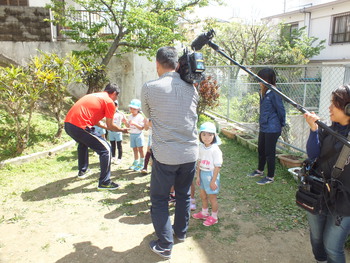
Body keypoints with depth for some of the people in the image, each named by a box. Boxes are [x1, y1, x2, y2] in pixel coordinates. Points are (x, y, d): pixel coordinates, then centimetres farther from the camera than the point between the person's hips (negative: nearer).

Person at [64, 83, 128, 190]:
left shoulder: (94, 95, 26)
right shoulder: (109, 102, 1)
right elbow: (110, 126, 4)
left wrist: (104, 127, 42)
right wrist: (122, 130, 21)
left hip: (67, 123, 9)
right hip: (80, 126, -9)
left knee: (83, 143, 37)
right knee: (105, 149, -1)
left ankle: (82, 171, 46)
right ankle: (104, 182, -1)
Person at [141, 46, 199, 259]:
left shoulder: (149, 88, -10)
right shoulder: (191, 88, 1)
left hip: (165, 155, -4)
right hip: (190, 153, 5)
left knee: (160, 199, 12)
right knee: (184, 194, 22)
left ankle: (165, 245, 18)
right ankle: (181, 232, 41)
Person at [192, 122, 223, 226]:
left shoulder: (215, 150, -22)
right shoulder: (201, 147, -2)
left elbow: (217, 167, -20)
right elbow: (199, 162, 5)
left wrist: (213, 181, -17)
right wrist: (198, 176, 5)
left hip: (211, 175, -7)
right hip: (203, 174, 7)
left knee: (212, 198, 9)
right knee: (203, 195, 23)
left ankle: (214, 217, 28)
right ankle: (204, 213, 45)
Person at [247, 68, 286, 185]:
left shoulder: (274, 94, -21)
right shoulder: (263, 92, 6)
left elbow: (281, 110, -14)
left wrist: (281, 124, -2)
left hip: (272, 129, -9)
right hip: (263, 127, 9)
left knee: (269, 153, 4)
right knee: (261, 150, 22)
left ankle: (270, 177, 20)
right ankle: (260, 170, 42)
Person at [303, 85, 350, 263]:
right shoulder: (328, 130, -1)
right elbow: (312, 154, -10)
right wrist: (313, 129, -20)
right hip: (317, 195, 4)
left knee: (332, 248, 6)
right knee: (316, 238, 22)